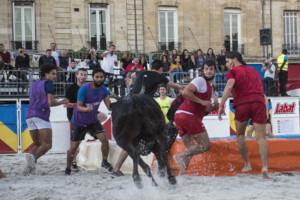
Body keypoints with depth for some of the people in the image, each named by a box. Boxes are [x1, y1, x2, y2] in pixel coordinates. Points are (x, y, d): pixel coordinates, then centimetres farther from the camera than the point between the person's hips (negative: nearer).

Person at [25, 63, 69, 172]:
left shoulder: (35, 84, 23)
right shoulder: (48, 83, -1)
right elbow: (51, 103, -11)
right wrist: (62, 102, 6)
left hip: (29, 115, 7)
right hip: (41, 115, -7)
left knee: (37, 144, 15)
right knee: (47, 145, -6)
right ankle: (33, 157, -33)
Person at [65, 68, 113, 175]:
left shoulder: (103, 90, -5)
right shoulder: (84, 88, -22)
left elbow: (109, 106, -6)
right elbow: (79, 107, -23)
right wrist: (86, 109, -44)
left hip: (93, 120, 4)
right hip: (79, 121, -4)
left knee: (104, 139, -14)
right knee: (74, 146, -2)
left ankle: (104, 162, 3)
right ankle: (68, 168, 15)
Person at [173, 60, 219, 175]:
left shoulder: (210, 86, 27)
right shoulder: (200, 81, -3)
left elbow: (209, 108, 31)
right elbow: (185, 92, -18)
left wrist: (215, 105, 9)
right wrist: (201, 101, -15)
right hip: (188, 115, -10)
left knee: (190, 149, 9)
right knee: (205, 145, -7)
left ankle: (181, 174, -2)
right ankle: (181, 156, -18)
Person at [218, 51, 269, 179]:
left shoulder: (233, 72, 12)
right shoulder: (254, 71, 29)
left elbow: (229, 86, -8)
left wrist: (221, 105, -12)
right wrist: (266, 111, 28)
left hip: (242, 104, -3)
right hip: (259, 104, 3)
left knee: (240, 135, 20)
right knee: (261, 139, -2)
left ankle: (247, 164, 18)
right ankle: (264, 167, -21)